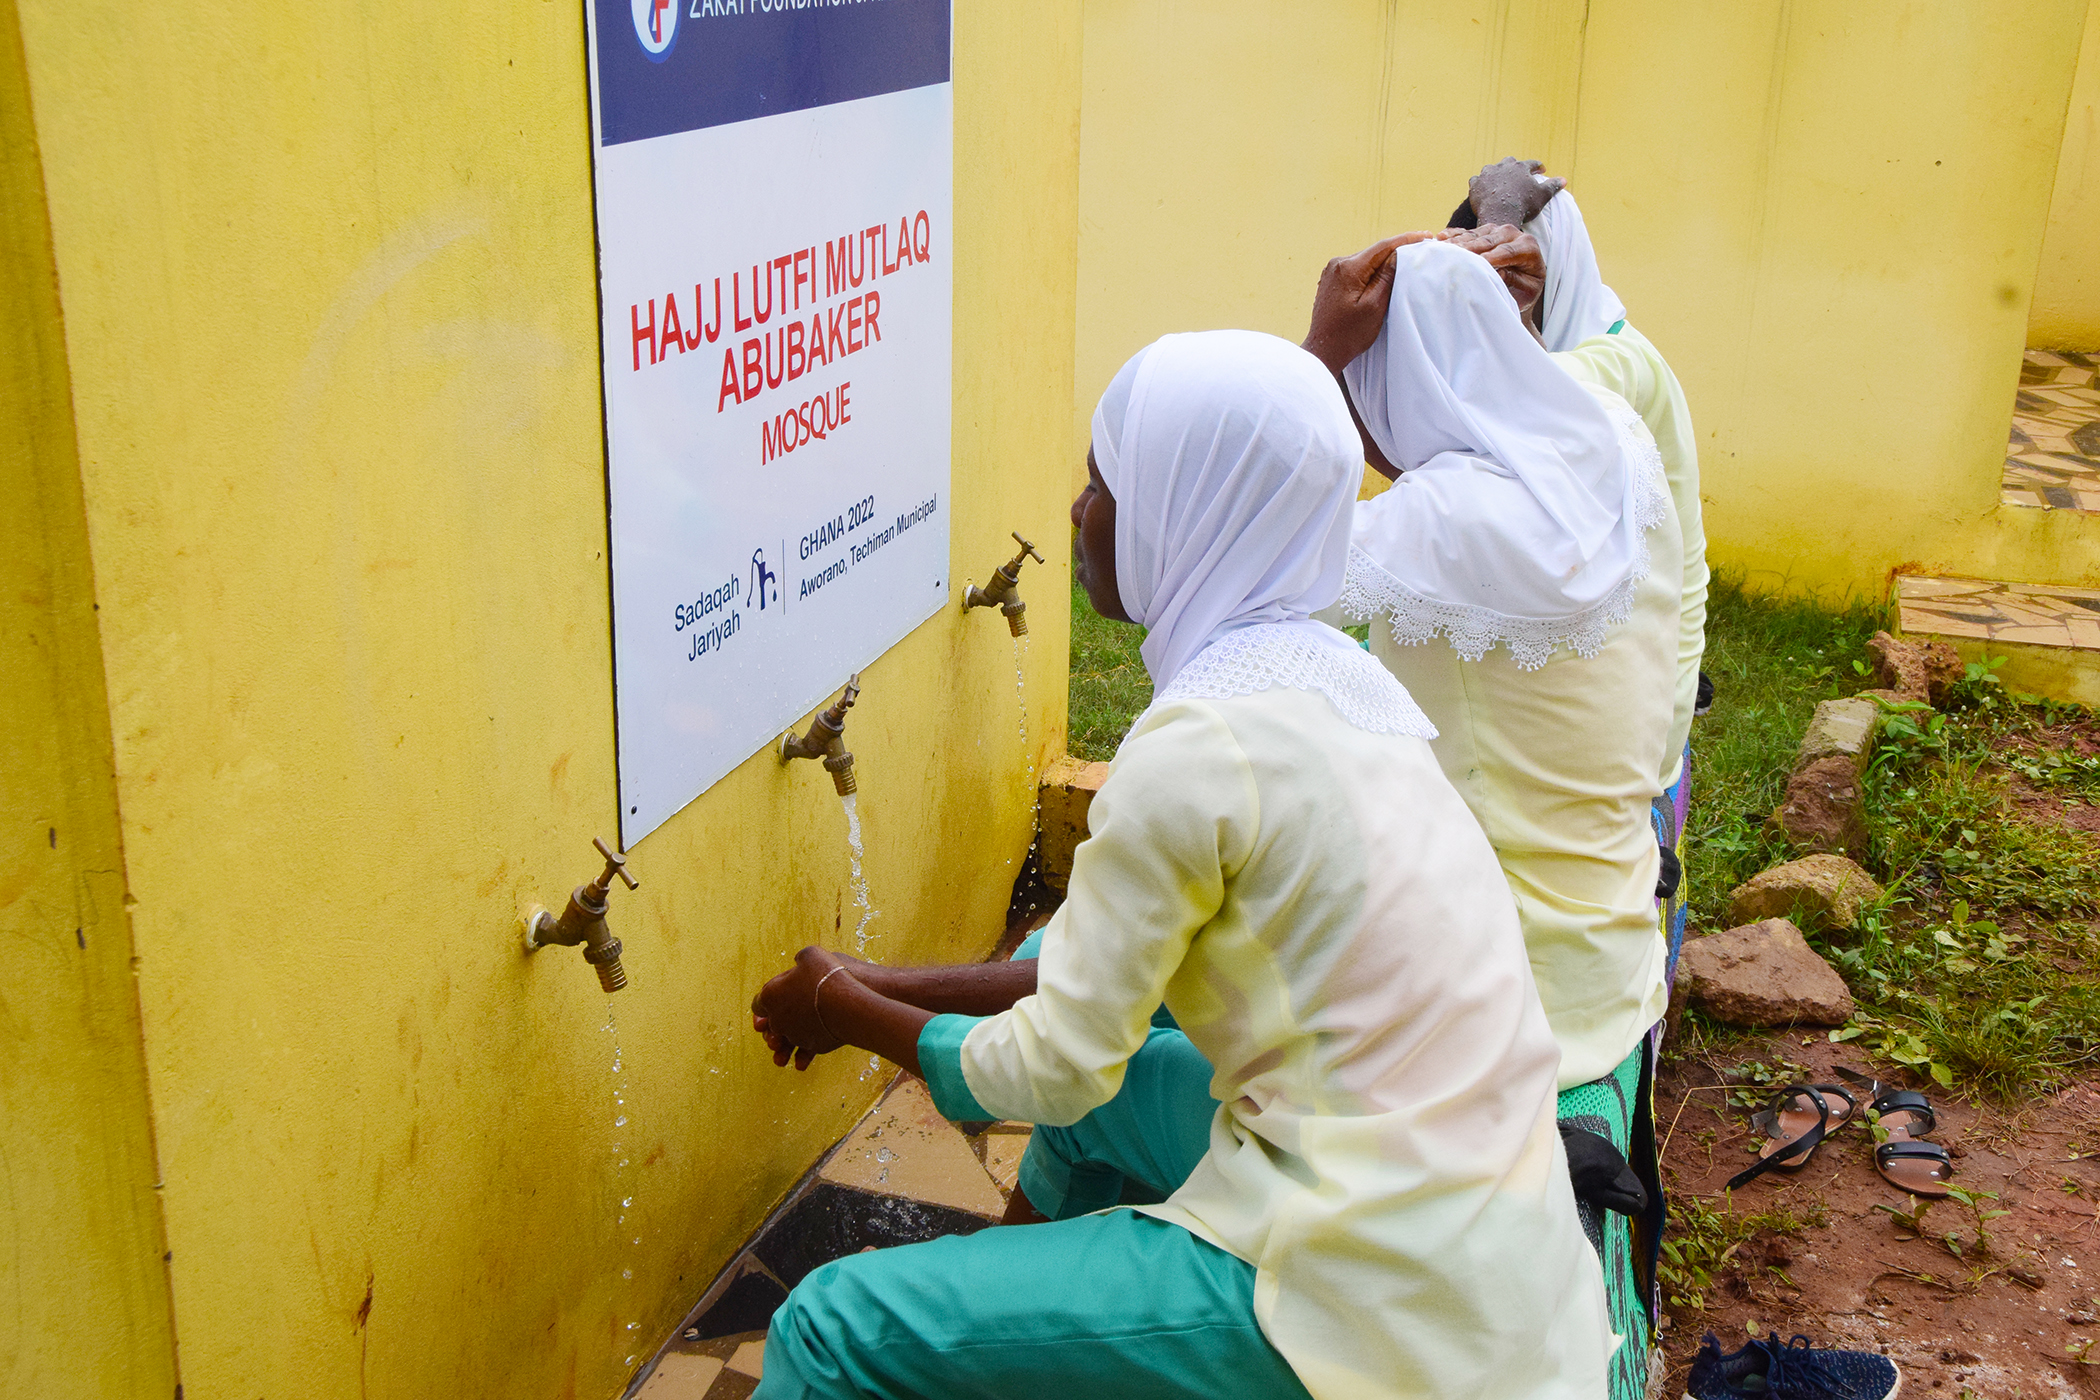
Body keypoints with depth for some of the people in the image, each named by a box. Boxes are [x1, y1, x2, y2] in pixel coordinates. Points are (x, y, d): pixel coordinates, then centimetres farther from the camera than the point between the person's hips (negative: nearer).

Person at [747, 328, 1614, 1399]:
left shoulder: (1197, 746, -21)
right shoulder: (1327, 672, 6)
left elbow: (1052, 1072, -11)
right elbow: (1118, 962, 14)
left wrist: (848, 1011, 5)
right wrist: (901, 987, 15)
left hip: (1382, 1300, -9)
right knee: (1100, 1084, 29)